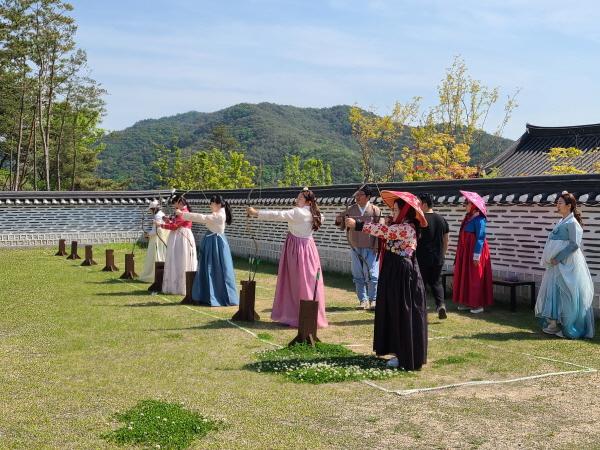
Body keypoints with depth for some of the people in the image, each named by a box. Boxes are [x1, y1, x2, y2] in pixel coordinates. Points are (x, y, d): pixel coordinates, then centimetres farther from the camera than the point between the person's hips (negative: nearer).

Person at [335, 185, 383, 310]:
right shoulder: (350, 210, 6)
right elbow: (343, 226, 12)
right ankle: (363, 300, 19)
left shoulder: (375, 210, -3)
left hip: (370, 248, -4)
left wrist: (377, 246, -9)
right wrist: (339, 221, -10)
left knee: (371, 275, -1)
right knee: (358, 276, 9)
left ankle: (373, 300, 12)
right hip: (355, 248, 4)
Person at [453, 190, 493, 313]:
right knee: (465, 277, 11)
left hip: (474, 252, -9)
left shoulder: (479, 219, -15)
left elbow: (480, 238, -18)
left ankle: (478, 304, 4)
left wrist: (476, 256, -20)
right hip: (465, 253, 9)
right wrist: (461, 253, 16)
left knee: (475, 278, -3)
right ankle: (468, 302, 19)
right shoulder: (468, 217, 10)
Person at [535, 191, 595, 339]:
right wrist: (550, 259, 9)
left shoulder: (572, 223, -12)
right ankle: (555, 325, 16)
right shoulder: (561, 222, 15)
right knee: (553, 293, 9)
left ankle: (569, 329, 3)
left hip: (568, 265, -9)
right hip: (557, 265, 9)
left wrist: (558, 258, -19)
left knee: (567, 296, -4)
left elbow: (575, 244, -19)